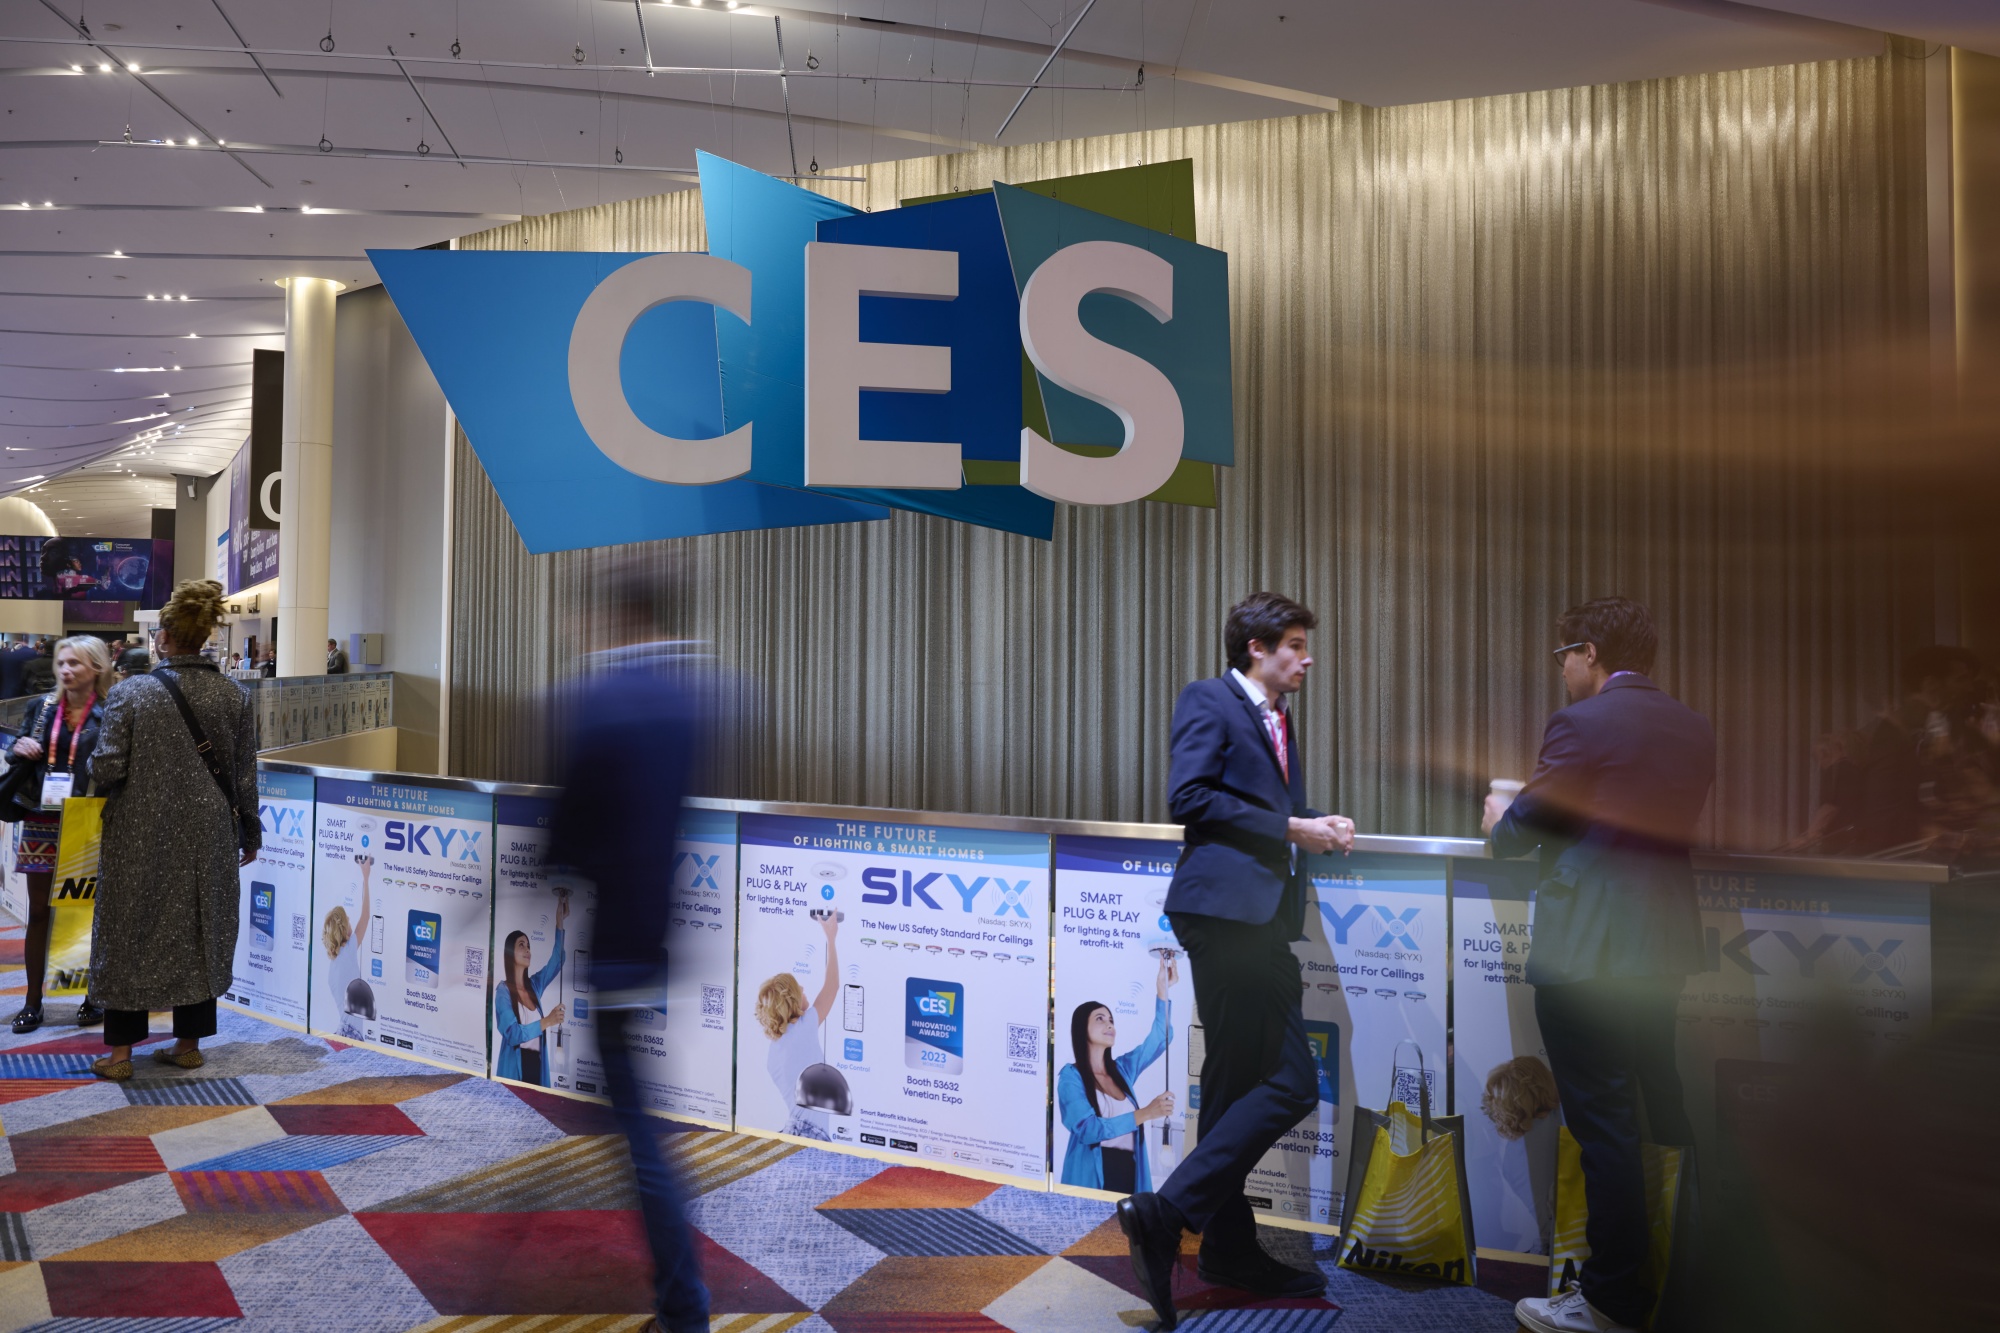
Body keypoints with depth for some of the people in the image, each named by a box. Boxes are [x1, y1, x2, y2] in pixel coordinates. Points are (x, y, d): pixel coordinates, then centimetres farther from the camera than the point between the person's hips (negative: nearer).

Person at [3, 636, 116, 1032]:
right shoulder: (46, 708, 8)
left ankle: (94, 997, 16)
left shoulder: (109, 714, -5)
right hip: (41, 821, 4)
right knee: (39, 912, 8)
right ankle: (32, 1002, 16)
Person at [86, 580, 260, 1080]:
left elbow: (107, 769, -12)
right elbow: (245, 776, 0)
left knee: (129, 934, 10)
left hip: (140, 837, -2)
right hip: (206, 837, 2)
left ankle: (120, 1052, 16)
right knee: (198, 932, 12)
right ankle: (189, 1043, 20)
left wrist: (94, 763, 12)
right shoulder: (234, 696, -4)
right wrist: (249, 833, 11)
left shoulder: (129, 693, -12)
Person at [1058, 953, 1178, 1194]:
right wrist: (1146, 1113, -22)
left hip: (1129, 1172, 5)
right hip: (1091, 1176, -5)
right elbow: (1088, 1129, -18)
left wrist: (1163, 990, -5)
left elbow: (1160, 1039, 6)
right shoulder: (1071, 1076, -6)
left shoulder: (1122, 1068, 11)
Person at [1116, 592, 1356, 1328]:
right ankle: (1167, 1213, -8)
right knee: (1290, 1084, -12)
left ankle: (1229, 1248, 25)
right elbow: (1188, 796, -16)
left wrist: (1317, 827, 6)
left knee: (1238, 1084, 15)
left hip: (1261, 915, 10)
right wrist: (1287, 827, -13)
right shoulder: (1209, 700, -4)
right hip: (1226, 903, -10)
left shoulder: (1277, 719, 24)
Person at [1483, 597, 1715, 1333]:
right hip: (1663, 948, 8)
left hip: (1584, 953, -8)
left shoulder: (1580, 722, -15)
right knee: (1662, 1112, 20)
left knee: (1604, 1125, 0)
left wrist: (1499, 820, 15)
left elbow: (1522, 829, -8)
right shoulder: (1695, 729, 8)